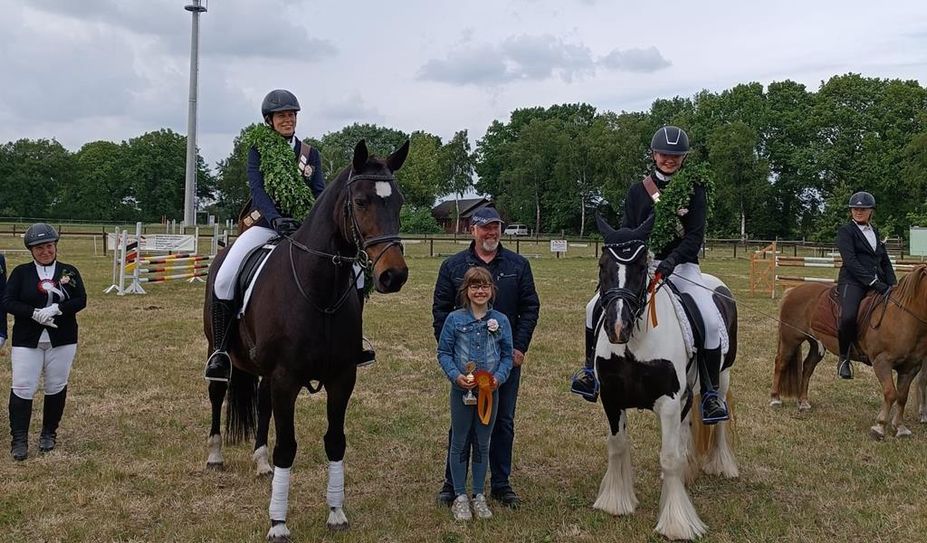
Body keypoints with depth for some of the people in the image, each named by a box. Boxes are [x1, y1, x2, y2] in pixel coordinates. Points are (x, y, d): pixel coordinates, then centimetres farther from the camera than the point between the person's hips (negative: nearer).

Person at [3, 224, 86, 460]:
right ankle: (19, 440, 0)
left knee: (56, 387, 8)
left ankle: (49, 434, 23)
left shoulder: (69, 272, 5)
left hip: (62, 340, 1)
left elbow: (81, 300, -3)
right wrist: (35, 313, -19)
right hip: (27, 341, -1)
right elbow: (8, 301, -5)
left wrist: (57, 309, -20)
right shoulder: (21, 272, 3)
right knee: (22, 388, -6)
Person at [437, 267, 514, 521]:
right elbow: (443, 353, -3)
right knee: (459, 442, 8)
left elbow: (507, 355, 3)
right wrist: (455, 375, -18)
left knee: (483, 443, 12)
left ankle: (479, 495, 25)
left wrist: (499, 377, -14)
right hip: (462, 390, -1)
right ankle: (460, 497, 19)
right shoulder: (454, 319, -6)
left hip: (490, 390, 1)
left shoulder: (501, 321, -2)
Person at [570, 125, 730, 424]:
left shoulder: (694, 191, 0)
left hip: (682, 265, -2)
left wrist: (672, 260, -26)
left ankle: (711, 392, -9)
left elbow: (695, 236, -9)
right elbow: (626, 231, 2)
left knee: (711, 320, -23)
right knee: (596, 306, -11)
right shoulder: (638, 191, 6)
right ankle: (591, 369, 9)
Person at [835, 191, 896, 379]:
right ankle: (844, 358, -10)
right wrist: (874, 283, -18)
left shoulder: (875, 232, 22)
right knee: (848, 317, -31)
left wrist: (893, 284, 4)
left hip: (878, 282, 7)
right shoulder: (845, 231, 2)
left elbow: (885, 261, 22)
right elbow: (850, 262, -10)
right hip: (853, 281, -7)